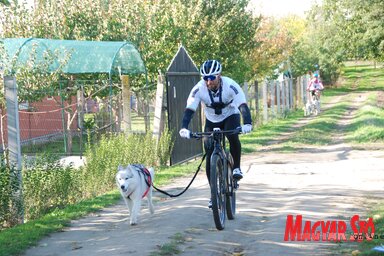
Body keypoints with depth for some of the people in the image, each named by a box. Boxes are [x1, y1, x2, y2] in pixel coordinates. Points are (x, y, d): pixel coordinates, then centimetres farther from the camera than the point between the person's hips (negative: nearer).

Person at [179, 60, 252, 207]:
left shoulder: (230, 86, -29)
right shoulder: (199, 89, -25)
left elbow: (243, 106, -37)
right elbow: (189, 110, -30)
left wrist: (247, 124, -55)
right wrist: (184, 128, -48)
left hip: (231, 116, -2)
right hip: (212, 121, 2)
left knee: (233, 137, -35)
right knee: (210, 156, -6)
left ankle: (236, 167, -12)